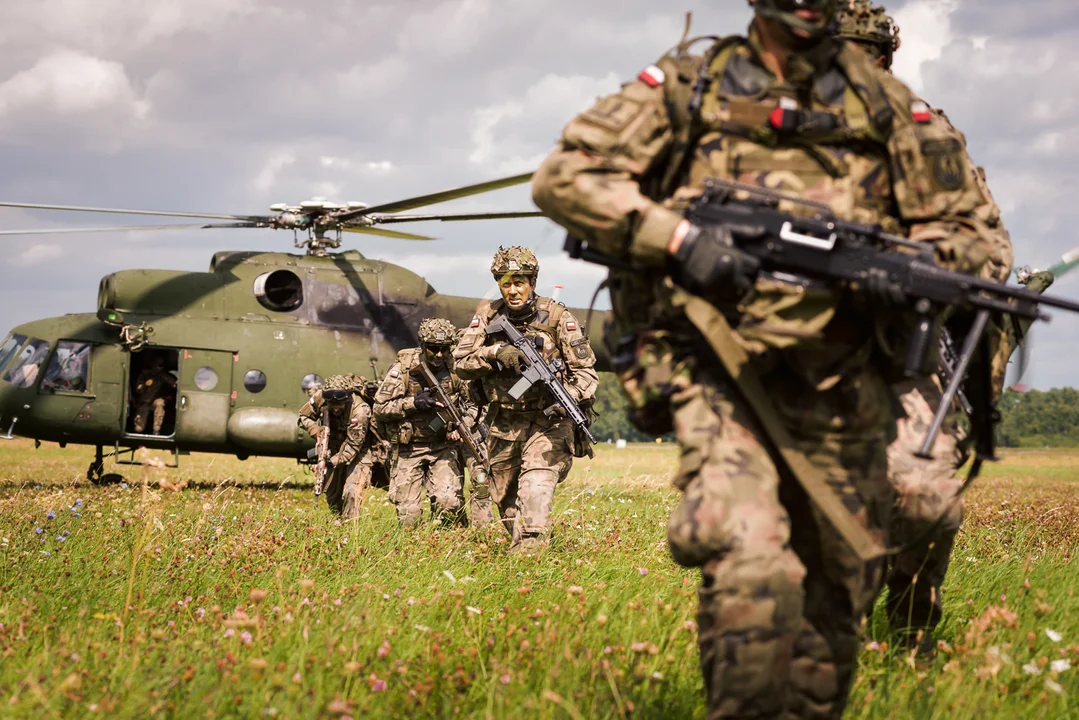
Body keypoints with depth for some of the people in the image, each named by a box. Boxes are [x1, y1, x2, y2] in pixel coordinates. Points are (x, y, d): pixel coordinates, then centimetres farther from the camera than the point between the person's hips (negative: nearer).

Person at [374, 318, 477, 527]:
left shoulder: (455, 370, -1)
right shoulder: (402, 369, -8)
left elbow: (472, 402, 11)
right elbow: (380, 408, -9)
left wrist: (464, 424, -9)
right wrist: (413, 402, -21)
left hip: (444, 446, 1)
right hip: (409, 449, -1)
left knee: (449, 502, -20)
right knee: (408, 515, -3)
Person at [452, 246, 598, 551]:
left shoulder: (557, 317, -7)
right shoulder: (488, 316, 1)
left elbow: (586, 369, -5)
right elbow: (461, 362, -3)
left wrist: (569, 398, -24)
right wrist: (495, 352, -20)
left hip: (546, 421, -4)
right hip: (503, 425, 4)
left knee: (537, 480, -24)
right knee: (505, 497, 14)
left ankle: (532, 543, -34)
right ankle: (517, 541, 33)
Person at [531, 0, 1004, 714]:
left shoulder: (886, 102, 11)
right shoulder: (688, 85, 5)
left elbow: (968, 227, 13)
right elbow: (563, 177, -1)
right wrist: (675, 235, -16)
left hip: (843, 387, 4)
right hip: (722, 368, -4)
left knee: (838, 598, 12)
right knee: (752, 578, -26)